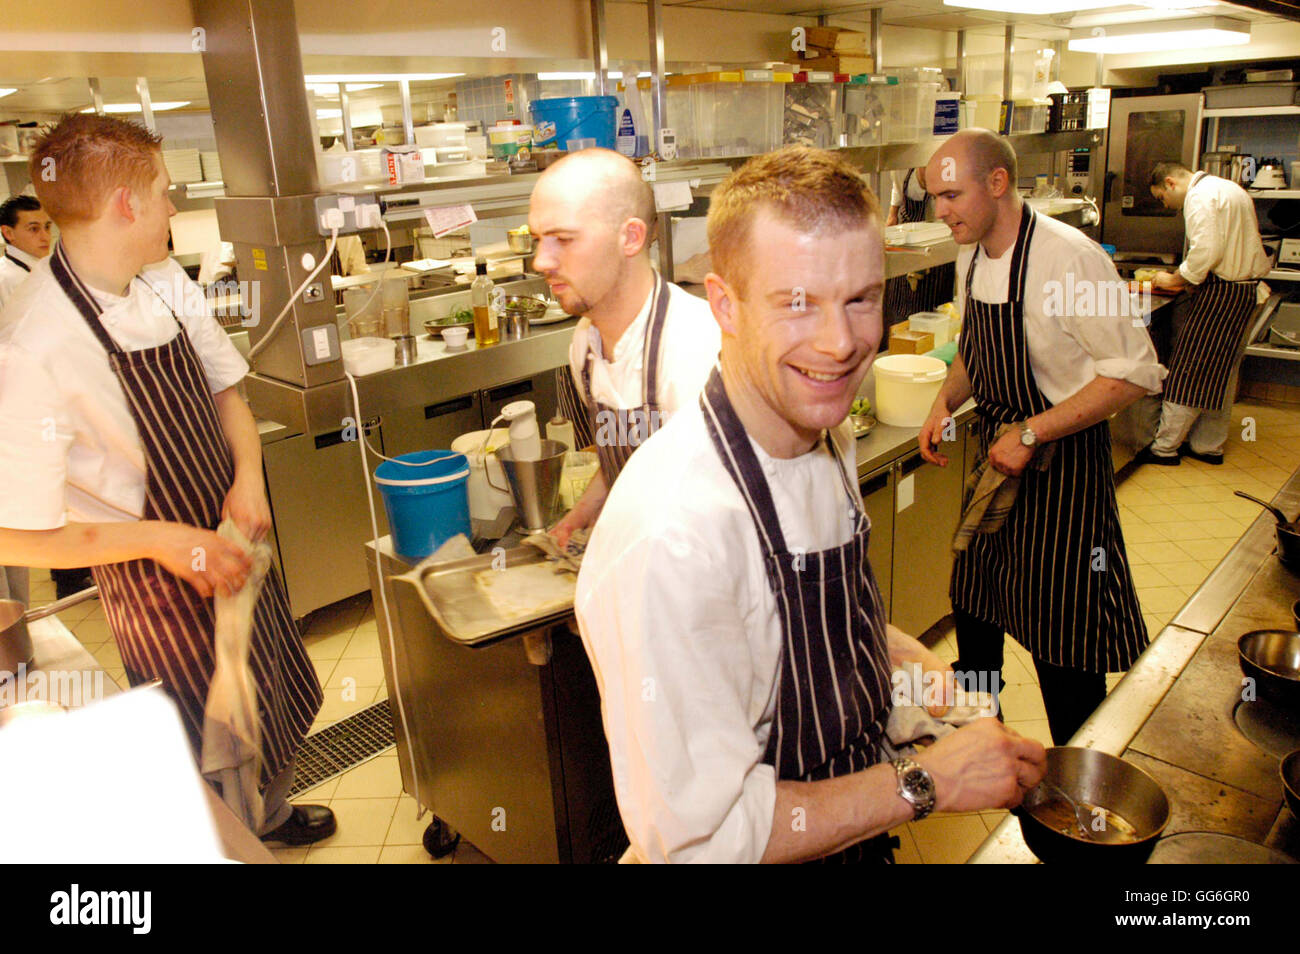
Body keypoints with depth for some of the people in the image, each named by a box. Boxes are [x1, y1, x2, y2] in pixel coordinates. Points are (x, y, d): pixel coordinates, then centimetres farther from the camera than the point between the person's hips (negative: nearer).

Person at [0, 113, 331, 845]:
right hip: (163, 586, -8)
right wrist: (163, 541, -23)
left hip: (233, 547, 8)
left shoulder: (165, 282, -4)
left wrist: (249, 475, -10)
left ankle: (272, 816, 53)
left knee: (281, 709, 27)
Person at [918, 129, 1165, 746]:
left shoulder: (1068, 257, -23)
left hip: (1061, 464, -7)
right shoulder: (972, 256, 2)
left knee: (1063, 645, 2)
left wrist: (1030, 434, -23)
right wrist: (945, 405, 0)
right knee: (973, 601, 20)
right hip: (995, 453, 8)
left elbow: (1135, 373, -22)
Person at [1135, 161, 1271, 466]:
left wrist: (1174, 280, -10)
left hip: (1220, 292, -10)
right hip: (1246, 289, 10)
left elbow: (1206, 252, -24)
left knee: (1189, 371, -4)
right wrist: (1184, 279, 14)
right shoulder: (1231, 189, 19)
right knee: (1221, 372, 14)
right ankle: (1209, 446, 21)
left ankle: (1165, 447, 1)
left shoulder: (1200, 197, -13)